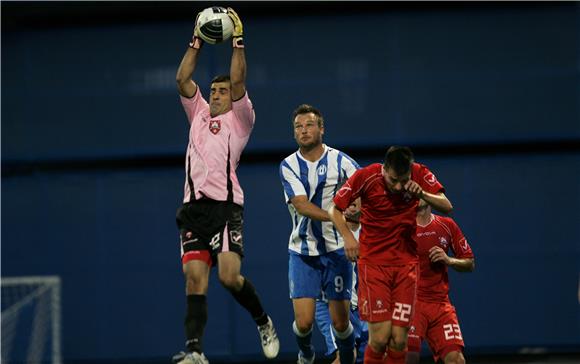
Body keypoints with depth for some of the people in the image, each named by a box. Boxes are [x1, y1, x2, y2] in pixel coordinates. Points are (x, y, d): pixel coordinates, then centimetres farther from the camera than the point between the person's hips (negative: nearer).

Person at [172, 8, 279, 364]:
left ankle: (264, 322, 8)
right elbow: (183, 80, 16)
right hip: (194, 207, 5)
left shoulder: (239, 119, 8)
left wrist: (238, 41, -3)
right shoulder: (199, 114, 22)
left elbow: (239, 81, -4)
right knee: (195, 279, -6)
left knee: (230, 276, -17)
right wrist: (197, 43, 14)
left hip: (226, 206, -5)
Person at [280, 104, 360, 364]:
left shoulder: (340, 161, -3)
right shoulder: (289, 166, -2)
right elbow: (302, 205, -15)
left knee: (340, 322, -3)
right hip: (302, 252, 0)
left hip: (336, 250, 0)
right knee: (304, 321, -7)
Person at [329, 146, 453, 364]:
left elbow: (447, 207, -8)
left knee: (399, 341, -4)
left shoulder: (420, 175, -6)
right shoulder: (366, 177, -12)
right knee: (380, 337, -14)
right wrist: (348, 237, -16)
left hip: (406, 262, 2)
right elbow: (335, 210, 0)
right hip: (373, 262, -2)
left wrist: (422, 194, -26)